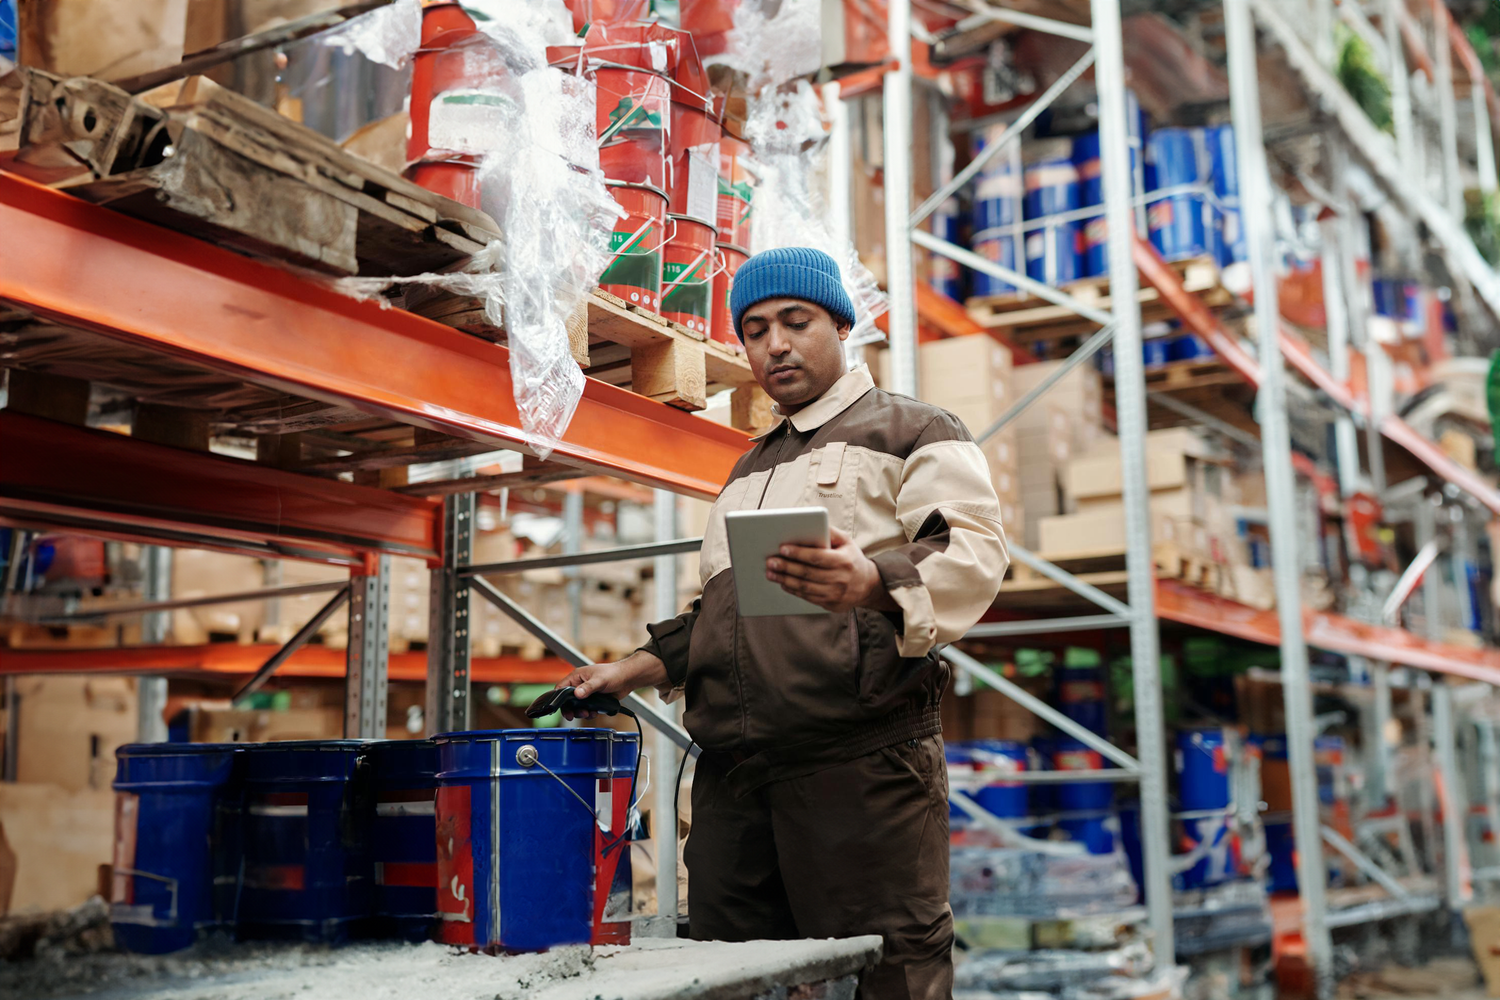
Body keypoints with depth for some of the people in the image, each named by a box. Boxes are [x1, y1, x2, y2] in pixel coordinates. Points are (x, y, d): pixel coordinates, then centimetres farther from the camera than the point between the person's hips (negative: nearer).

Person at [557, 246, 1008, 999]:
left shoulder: (912, 433, 8)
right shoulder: (747, 473, 30)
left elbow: (974, 550, -8)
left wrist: (875, 583, -28)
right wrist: (641, 668, 19)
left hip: (861, 761, -6)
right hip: (732, 774, 7)